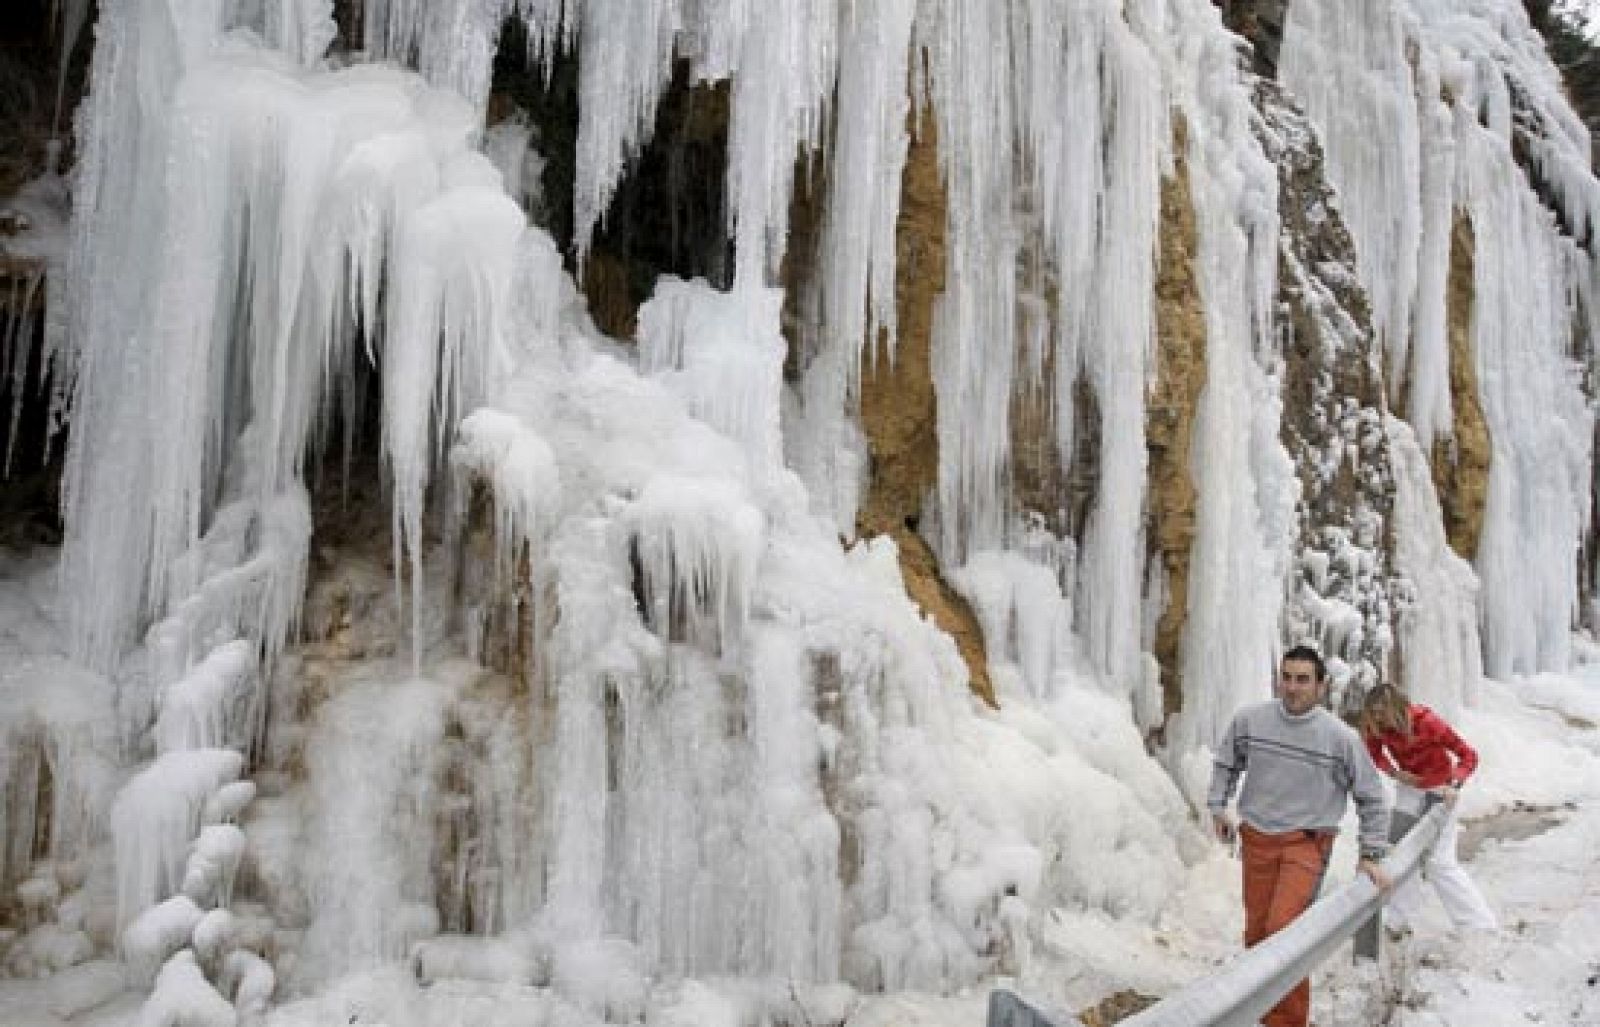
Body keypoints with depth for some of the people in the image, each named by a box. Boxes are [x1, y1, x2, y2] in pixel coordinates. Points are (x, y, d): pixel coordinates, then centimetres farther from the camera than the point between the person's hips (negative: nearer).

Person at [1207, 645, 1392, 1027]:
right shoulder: (1249, 719, -5)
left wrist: (1371, 856, 0)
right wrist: (1218, 806, 9)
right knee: (1256, 932, 12)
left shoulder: (1341, 737, -10)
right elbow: (1226, 762, 15)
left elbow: (1372, 798, 1)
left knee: (1283, 928, -18)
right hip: (1256, 838, 3)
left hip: (1307, 842, -3)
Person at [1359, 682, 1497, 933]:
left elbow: (1469, 755, -23)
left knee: (1439, 861, -9)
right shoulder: (1377, 726, -17)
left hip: (1439, 789, -5)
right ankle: (1401, 919, 18)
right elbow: (1375, 751, 4)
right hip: (1409, 788, 5)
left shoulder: (1428, 723, -30)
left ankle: (1482, 924, 1)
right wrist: (1395, 773, -14)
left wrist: (1454, 785, -38)